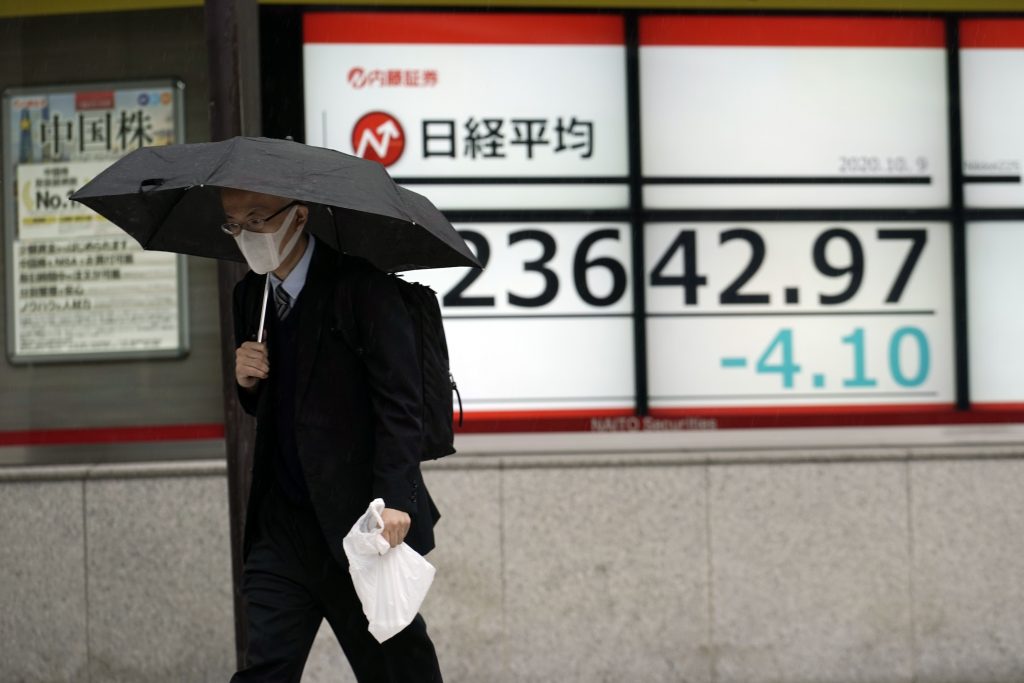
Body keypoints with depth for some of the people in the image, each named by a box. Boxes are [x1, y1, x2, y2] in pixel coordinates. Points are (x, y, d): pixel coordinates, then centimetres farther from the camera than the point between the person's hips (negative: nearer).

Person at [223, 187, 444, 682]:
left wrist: (392, 500, -26)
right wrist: (248, 383, -1)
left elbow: (398, 402, -16)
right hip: (280, 526, 6)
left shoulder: (361, 286, -10)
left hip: (359, 519, -6)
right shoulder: (250, 296, 12)